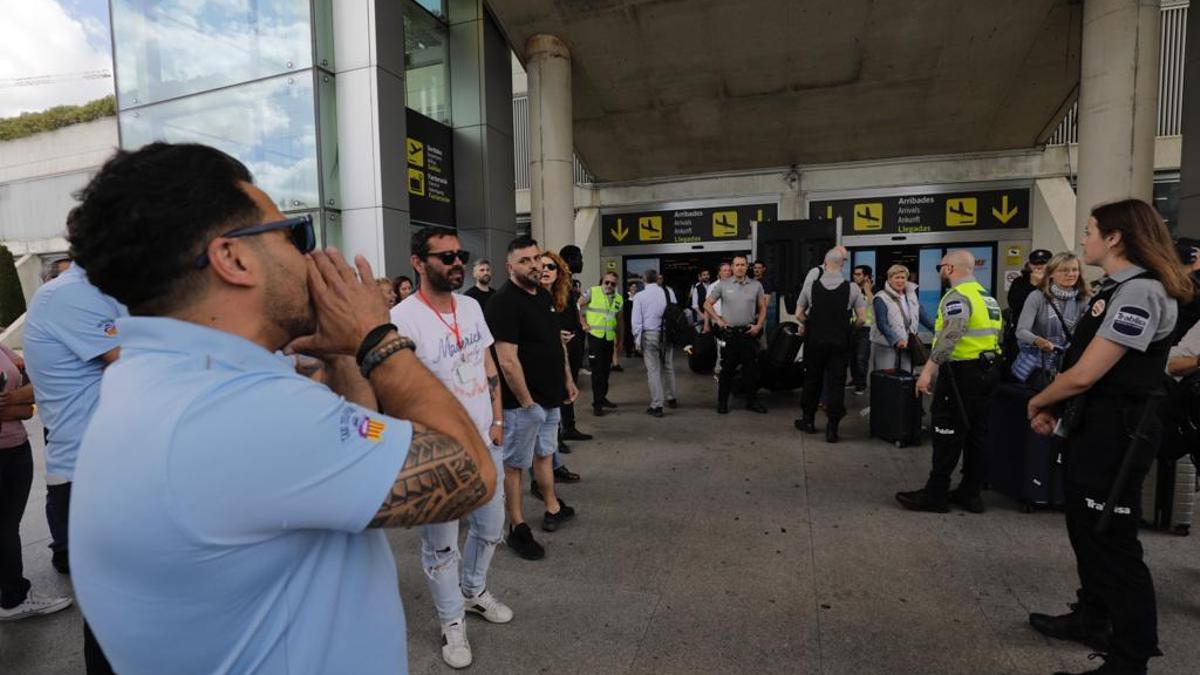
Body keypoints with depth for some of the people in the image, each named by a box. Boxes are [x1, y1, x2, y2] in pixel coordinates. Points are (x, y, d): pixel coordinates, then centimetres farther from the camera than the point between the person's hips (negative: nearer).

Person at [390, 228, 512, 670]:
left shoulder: (471, 306, 3)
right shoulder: (402, 318, -19)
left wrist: (497, 420, 7)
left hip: (485, 442, 7)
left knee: (490, 528, 22)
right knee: (441, 544, 11)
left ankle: (474, 591, 47)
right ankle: (452, 622, 33)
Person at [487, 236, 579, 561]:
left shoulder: (544, 295, 9)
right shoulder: (504, 302, -19)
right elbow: (507, 360, -23)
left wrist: (568, 379, 16)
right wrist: (526, 401, -20)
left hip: (550, 396, 9)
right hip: (523, 401, -9)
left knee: (544, 453, 22)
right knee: (515, 463, 6)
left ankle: (553, 508, 38)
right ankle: (517, 528, 17)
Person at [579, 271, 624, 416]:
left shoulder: (619, 299, 9)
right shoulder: (592, 292, -6)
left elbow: (620, 321, 16)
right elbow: (577, 306, -4)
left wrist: (619, 341, 17)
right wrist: (584, 323, -9)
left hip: (610, 338, 5)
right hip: (595, 336, -5)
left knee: (606, 370, 14)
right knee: (597, 370, -2)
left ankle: (602, 397, 29)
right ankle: (597, 403, 5)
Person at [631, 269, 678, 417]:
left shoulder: (639, 296, -4)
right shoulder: (669, 292, 2)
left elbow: (636, 320, -4)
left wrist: (637, 339, 3)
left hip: (649, 335, -3)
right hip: (667, 333, 3)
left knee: (653, 370, 1)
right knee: (668, 367, 17)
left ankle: (657, 406, 2)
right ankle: (672, 399, 30)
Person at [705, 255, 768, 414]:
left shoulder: (756, 285, 6)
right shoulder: (722, 285, 1)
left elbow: (762, 308, 12)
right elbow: (707, 304, 6)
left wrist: (758, 325, 0)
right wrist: (718, 320, -1)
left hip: (749, 333, 2)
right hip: (729, 333, -2)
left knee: (751, 368, 7)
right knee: (727, 369, 3)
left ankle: (752, 401, 19)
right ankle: (722, 402, 13)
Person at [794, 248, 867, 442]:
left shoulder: (810, 285, -6)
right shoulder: (852, 288, -7)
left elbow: (799, 314, -2)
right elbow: (862, 319, -5)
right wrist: (848, 328, 13)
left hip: (814, 340, 1)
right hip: (840, 342, -1)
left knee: (812, 380, 15)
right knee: (836, 383, 5)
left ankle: (808, 420, 28)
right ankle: (832, 429, 6)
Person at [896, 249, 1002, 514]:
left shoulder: (958, 296, -14)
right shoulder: (986, 296, 16)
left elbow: (950, 336, -27)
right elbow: (997, 334, 16)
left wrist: (928, 370, -31)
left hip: (962, 371, -9)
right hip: (986, 370, 9)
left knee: (948, 433, -4)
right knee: (976, 432, 13)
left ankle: (935, 494, 3)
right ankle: (970, 492, 22)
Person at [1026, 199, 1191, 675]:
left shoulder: (1141, 291, -20)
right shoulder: (1116, 288, 12)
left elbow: (1084, 374, -23)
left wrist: (1038, 402, -6)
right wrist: (1054, 410, 6)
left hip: (1114, 435, -10)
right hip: (1092, 430, 10)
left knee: (1113, 544, 1)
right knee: (1087, 533, 21)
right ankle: (1091, 620, 39)